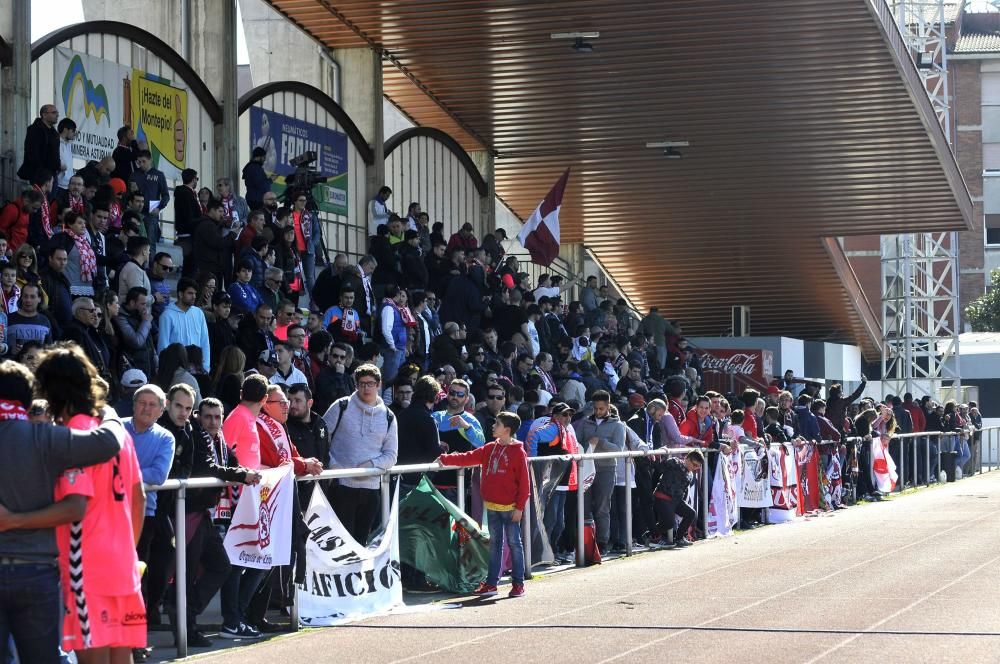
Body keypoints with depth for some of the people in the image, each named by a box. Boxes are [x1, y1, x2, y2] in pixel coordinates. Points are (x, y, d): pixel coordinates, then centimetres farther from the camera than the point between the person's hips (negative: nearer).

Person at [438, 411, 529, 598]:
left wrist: (520, 507, -14)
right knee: (495, 544, 11)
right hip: (492, 506, 7)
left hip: (510, 507, -7)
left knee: (514, 543, 1)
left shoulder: (518, 452, -10)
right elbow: (469, 458, 12)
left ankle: (518, 583, 6)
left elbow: (524, 482, -12)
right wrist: (445, 459, 5)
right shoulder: (490, 449, 10)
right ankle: (491, 583, 14)